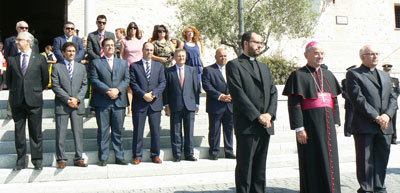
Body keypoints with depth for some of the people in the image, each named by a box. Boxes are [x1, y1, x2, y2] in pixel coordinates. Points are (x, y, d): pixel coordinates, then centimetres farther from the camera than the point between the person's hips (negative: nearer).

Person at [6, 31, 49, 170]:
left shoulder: (40, 59, 3)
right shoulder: (12, 59, 8)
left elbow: (45, 80, 10)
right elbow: (8, 80, 18)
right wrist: (15, 91, 13)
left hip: (34, 101, -2)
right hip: (17, 101, 2)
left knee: (36, 133, 3)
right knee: (19, 132, 7)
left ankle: (37, 161, 12)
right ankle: (20, 161, 16)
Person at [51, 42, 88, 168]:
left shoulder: (81, 67, 14)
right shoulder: (57, 67, 4)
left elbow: (84, 85, 9)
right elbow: (55, 86, -3)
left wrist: (77, 99, -6)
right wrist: (67, 100, -11)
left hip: (78, 105, 2)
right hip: (61, 105, -2)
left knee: (78, 132, 3)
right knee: (60, 133, 1)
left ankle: (78, 159, 10)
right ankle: (61, 159, 10)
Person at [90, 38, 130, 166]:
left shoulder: (123, 63, 18)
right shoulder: (96, 63, 8)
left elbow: (126, 79, 8)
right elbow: (94, 80, -3)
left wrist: (117, 90, -10)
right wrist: (108, 91, -14)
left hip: (119, 101, 2)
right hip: (102, 102, -2)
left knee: (118, 131, 6)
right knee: (103, 131, 1)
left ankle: (119, 157, 13)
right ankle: (103, 158, 9)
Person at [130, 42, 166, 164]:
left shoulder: (159, 66, 14)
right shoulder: (134, 66, 7)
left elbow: (162, 83, 6)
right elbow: (133, 83, -1)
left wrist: (153, 93, -9)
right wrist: (143, 94, -13)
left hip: (155, 103, 2)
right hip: (139, 103, -2)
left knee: (155, 130, 4)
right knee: (138, 130, 2)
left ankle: (155, 155, 15)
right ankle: (137, 156, 11)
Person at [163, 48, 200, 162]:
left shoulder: (192, 70, 12)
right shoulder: (168, 71, 5)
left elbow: (196, 88, 11)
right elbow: (165, 89, 4)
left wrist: (196, 104, 5)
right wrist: (166, 105, -4)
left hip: (190, 106, 2)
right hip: (175, 107, -2)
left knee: (189, 131, 5)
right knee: (176, 132, 2)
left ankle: (189, 154, 14)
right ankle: (177, 155, 11)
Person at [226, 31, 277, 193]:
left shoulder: (264, 67, 21)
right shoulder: (234, 65, -2)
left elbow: (273, 92, 14)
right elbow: (238, 94, -12)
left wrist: (269, 114, -4)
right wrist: (258, 116, -14)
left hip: (265, 125, 7)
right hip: (247, 125, -6)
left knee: (260, 167, 12)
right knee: (244, 166, 0)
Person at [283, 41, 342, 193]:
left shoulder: (328, 75, 15)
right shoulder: (298, 75, -4)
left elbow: (334, 100, 17)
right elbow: (294, 104, -10)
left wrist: (335, 123, 9)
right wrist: (299, 128, -16)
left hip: (327, 123, 6)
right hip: (310, 123, -6)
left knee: (329, 159, 10)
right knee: (312, 162, -1)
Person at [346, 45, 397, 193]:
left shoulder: (385, 76, 21)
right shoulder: (353, 74, -1)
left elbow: (393, 98, 13)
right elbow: (358, 99, -11)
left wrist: (387, 115, -6)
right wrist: (376, 117, -15)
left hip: (385, 126, 6)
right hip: (364, 126, -6)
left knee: (382, 159, 10)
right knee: (365, 160, 0)